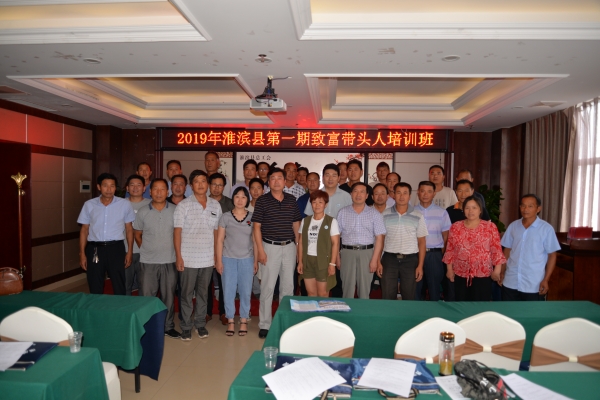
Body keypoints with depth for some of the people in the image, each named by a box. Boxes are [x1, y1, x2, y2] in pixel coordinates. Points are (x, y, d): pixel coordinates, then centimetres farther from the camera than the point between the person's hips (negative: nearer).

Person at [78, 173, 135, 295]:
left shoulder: (125, 204, -2)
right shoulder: (89, 205, 2)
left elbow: (129, 229, 5)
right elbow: (84, 230, 7)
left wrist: (130, 251, 1)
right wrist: (82, 253, 4)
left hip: (116, 248, -1)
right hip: (94, 249, 1)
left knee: (119, 288, 7)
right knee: (95, 289, 12)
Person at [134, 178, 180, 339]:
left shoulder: (175, 210, -2)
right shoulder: (142, 212, 0)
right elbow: (137, 235, 11)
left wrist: (176, 251, 0)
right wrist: (146, 249, 5)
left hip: (169, 261, 0)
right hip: (148, 262, 0)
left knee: (168, 295, 11)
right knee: (146, 296, 6)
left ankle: (168, 326, 26)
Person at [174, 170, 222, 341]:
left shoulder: (215, 205, 5)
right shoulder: (183, 205, -4)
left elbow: (216, 231, 9)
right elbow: (177, 231, -6)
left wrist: (217, 255, 6)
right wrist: (178, 256, -11)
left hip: (208, 258, 3)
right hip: (188, 258, -3)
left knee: (203, 293, 13)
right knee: (187, 293, 7)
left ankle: (200, 323, 26)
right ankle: (186, 326, 20)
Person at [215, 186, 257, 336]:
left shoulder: (252, 217, 3)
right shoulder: (226, 216, 0)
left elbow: (255, 240, 5)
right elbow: (220, 240, 1)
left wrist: (256, 260, 2)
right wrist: (219, 260, -3)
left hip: (247, 259, 1)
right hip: (228, 259, 0)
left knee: (245, 291, 5)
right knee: (228, 290, 3)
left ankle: (244, 320, 18)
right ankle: (230, 321, 17)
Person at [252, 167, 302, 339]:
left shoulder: (291, 199, 6)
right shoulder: (262, 200, -4)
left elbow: (296, 224, 12)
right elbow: (257, 227, -5)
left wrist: (299, 245, 7)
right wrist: (260, 250, -10)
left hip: (289, 247, 4)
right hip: (270, 247, -3)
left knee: (288, 286, 11)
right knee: (267, 287, 1)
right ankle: (265, 324, 13)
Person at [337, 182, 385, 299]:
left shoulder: (374, 214, 3)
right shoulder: (343, 212, 7)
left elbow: (379, 238, -1)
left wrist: (374, 259, -8)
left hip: (367, 252, -1)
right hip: (347, 252, 1)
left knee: (365, 288, 6)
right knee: (347, 287, 7)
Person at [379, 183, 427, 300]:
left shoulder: (418, 216, 2)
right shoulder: (385, 215, 3)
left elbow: (422, 242, 3)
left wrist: (420, 265, -3)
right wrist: (378, 262, 0)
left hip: (410, 260, 0)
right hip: (389, 259, 0)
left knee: (409, 297, 9)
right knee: (387, 297, 4)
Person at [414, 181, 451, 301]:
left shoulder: (442, 212, 4)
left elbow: (446, 235, 5)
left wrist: (442, 254, 0)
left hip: (434, 254, 0)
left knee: (434, 288, 7)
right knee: (416, 287, 8)